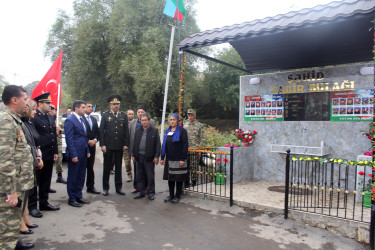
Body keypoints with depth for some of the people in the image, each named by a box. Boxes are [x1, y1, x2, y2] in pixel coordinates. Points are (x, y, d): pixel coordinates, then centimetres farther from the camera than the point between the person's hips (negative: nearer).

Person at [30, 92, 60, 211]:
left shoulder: (50, 117, 14)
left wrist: (55, 152, 14)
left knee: (46, 181, 16)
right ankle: (32, 206, 17)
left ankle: (44, 203, 28)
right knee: (35, 181, 4)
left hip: (49, 156, 8)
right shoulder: (33, 117, -12)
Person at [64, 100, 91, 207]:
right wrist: (73, 155, -19)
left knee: (81, 176, 15)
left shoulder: (82, 119, 14)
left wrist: (87, 150, 16)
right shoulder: (70, 120, -13)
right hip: (75, 153, -8)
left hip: (83, 153, 8)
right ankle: (72, 199, 16)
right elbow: (69, 139, -16)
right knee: (73, 177, 4)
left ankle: (78, 196, 27)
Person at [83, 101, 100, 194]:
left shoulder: (94, 119, 17)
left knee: (90, 167, 11)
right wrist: (88, 141, -14)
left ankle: (90, 187, 18)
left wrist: (95, 140, -1)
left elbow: (97, 132, 17)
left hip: (92, 146, 6)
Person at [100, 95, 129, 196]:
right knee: (107, 167, 7)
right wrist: (102, 144, -8)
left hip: (120, 146, 2)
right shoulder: (105, 115, 2)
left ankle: (118, 187, 20)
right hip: (108, 146, -2)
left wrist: (126, 144, -1)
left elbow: (126, 131, 6)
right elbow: (101, 130, -1)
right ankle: (105, 188, 19)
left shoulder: (124, 115, 7)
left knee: (118, 167, 10)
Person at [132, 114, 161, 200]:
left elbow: (158, 144, -5)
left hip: (149, 157, -4)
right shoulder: (138, 131, 10)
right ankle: (141, 191, 23)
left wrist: (156, 156, -10)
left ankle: (151, 192, 15)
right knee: (139, 175, 11)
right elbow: (134, 143, 14)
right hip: (139, 157, 4)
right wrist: (133, 155, 9)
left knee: (150, 176, 3)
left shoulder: (154, 131, -3)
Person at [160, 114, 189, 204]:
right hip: (169, 159, 6)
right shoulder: (167, 131, 13)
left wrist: (183, 159, -16)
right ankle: (171, 195, 22)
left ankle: (177, 196, 15)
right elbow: (164, 145, 16)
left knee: (178, 178, 3)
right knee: (170, 178, 10)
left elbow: (185, 145, -10)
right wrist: (162, 158, 11)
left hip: (178, 159, -5)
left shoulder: (182, 131, -5)